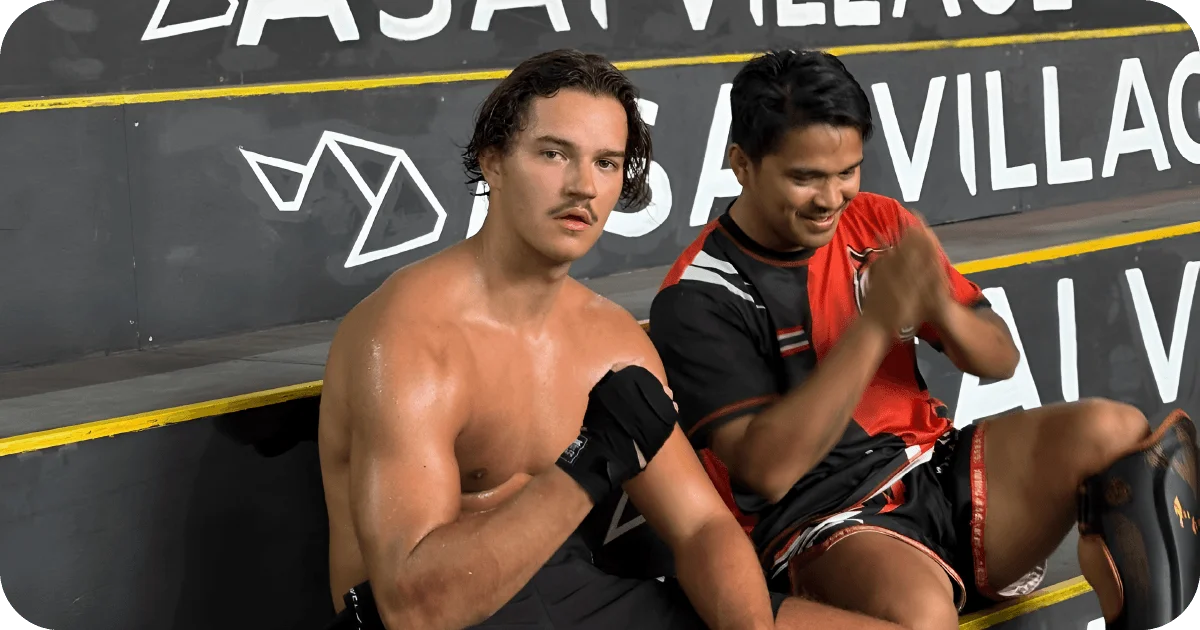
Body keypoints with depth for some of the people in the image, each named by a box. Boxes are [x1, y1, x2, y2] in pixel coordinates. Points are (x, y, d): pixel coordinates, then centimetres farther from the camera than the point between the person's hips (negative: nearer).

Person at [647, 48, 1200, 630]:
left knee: (1115, 432, -20)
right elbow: (768, 468, -20)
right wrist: (875, 324, -25)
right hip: (821, 523, -5)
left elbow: (1000, 360, 10)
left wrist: (942, 309, -14)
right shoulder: (697, 299, -10)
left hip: (938, 469, 6)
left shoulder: (879, 224, 7)